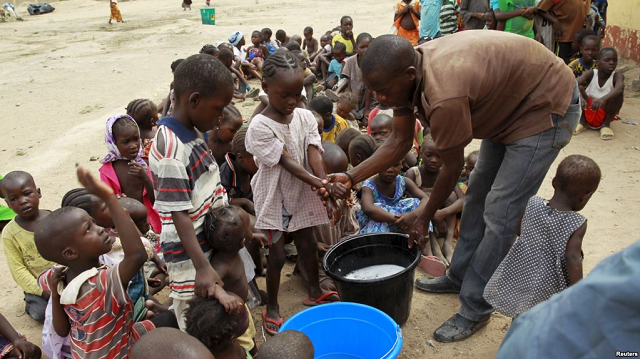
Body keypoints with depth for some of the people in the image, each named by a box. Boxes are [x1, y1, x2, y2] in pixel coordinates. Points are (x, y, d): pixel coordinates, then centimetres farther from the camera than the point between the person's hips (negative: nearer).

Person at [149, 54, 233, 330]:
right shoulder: (170, 151, -25)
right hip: (190, 255, -9)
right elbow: (180, 214, -26)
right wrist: (202, 266, -30)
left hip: (213, 241, 9)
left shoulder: (194, 131, 4)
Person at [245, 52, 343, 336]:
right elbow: (286, 162, -24)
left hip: (302, 193, 5)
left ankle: (315, 292, 38)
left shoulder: (305, 117, -3)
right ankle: (272, 309, 21)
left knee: (307, 243, 17)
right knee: (277, 253, 3)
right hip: (275, 196, -5)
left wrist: (327, 183, -29)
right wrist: (319, 184, -33)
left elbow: (313, 153, -11)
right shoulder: (260, 126, -19)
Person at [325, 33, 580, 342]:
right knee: (477, 193, 15)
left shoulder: (445, 97, -39)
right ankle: (459, 277, 32)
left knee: (499, 212, -9)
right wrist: (351, 177, -16)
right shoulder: (407, 72, -12)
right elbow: (399, 142, -6)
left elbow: (452, 168, -23)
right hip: (510, 101, 9)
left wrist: (424, 217, -8)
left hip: (546, 107, -9)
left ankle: (475, 309, 6)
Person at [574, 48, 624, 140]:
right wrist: (580, 97, -47)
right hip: (588, 113, 1)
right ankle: (582, 121, 0)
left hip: (605, 114, -1)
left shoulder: (617, 76, -13)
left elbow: (619, 88, -37)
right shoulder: (591, 74, -9)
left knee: (618, 93, -27)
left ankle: (606, 124, -6)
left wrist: (603, 99, -56)